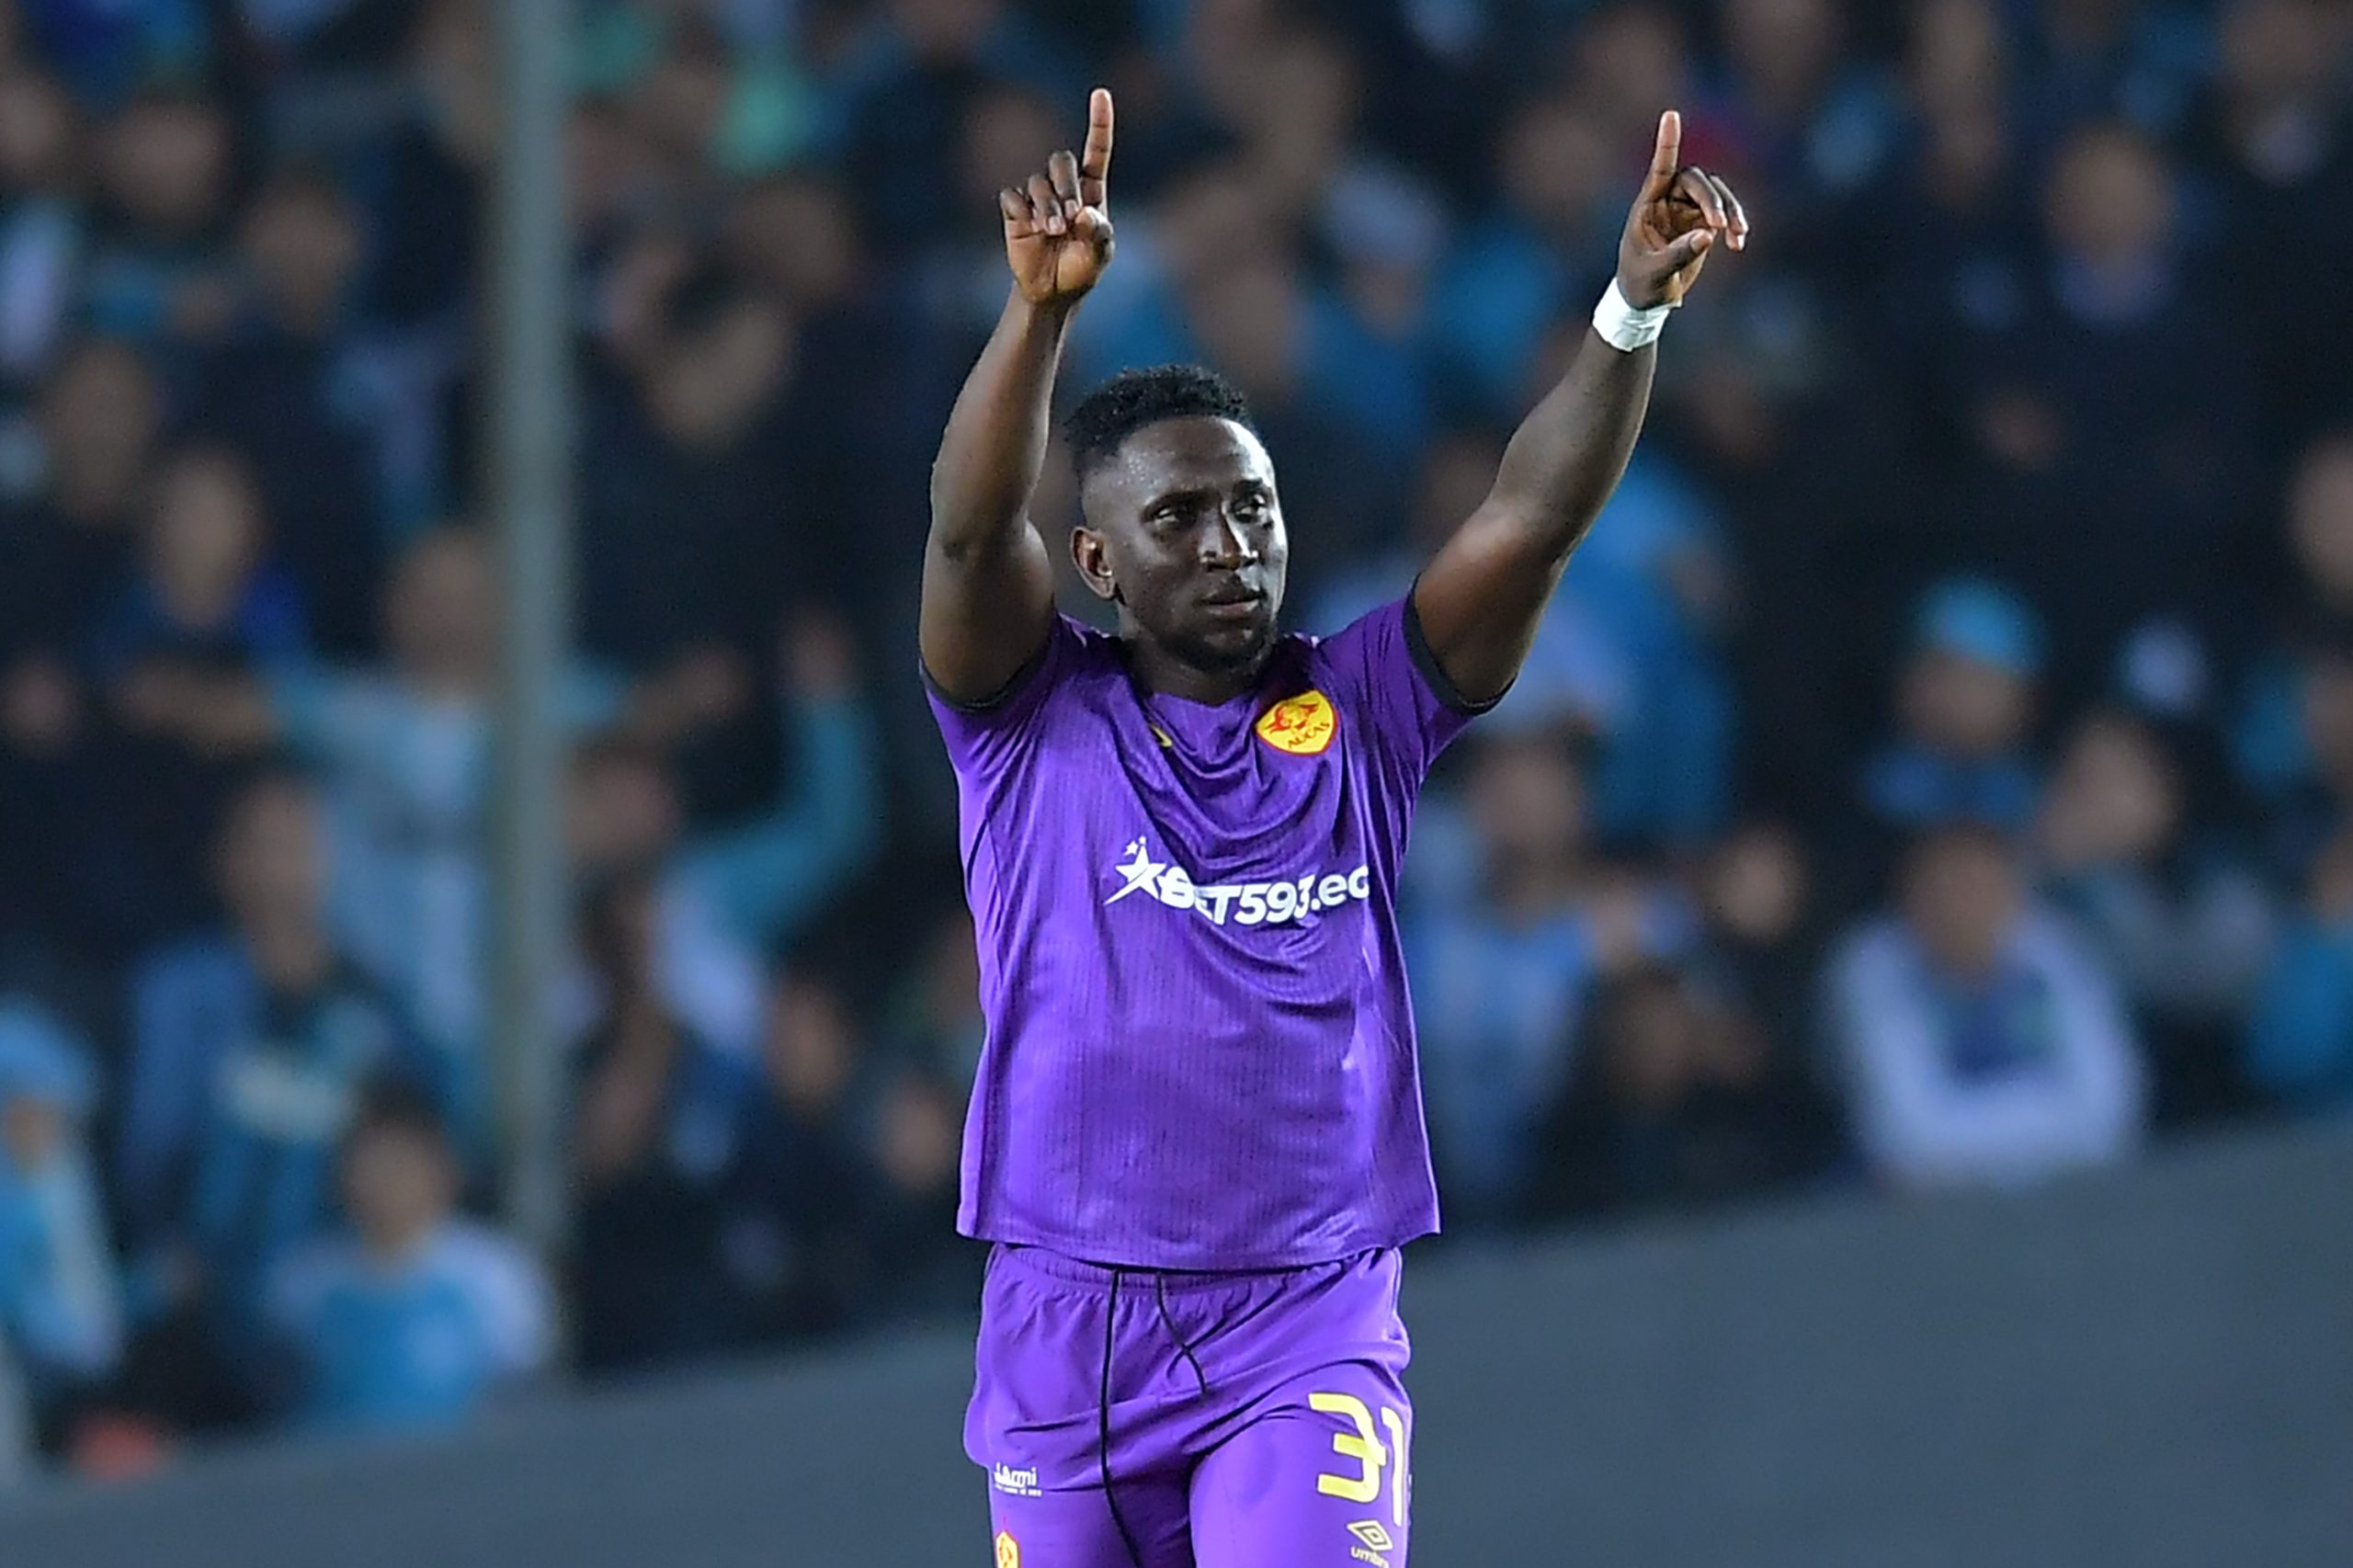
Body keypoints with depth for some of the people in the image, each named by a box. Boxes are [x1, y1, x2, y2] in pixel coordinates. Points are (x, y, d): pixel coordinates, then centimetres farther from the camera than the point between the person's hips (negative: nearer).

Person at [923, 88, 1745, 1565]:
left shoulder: (1357, 713, 6)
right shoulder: (1035, 721, 3)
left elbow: (1533, 518, -5)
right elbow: (972, 525, -15)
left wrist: (1635, 309, -20)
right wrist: (1041, 308, -31)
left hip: (1308, 1341, -1)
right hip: (1067, 1335, 1)